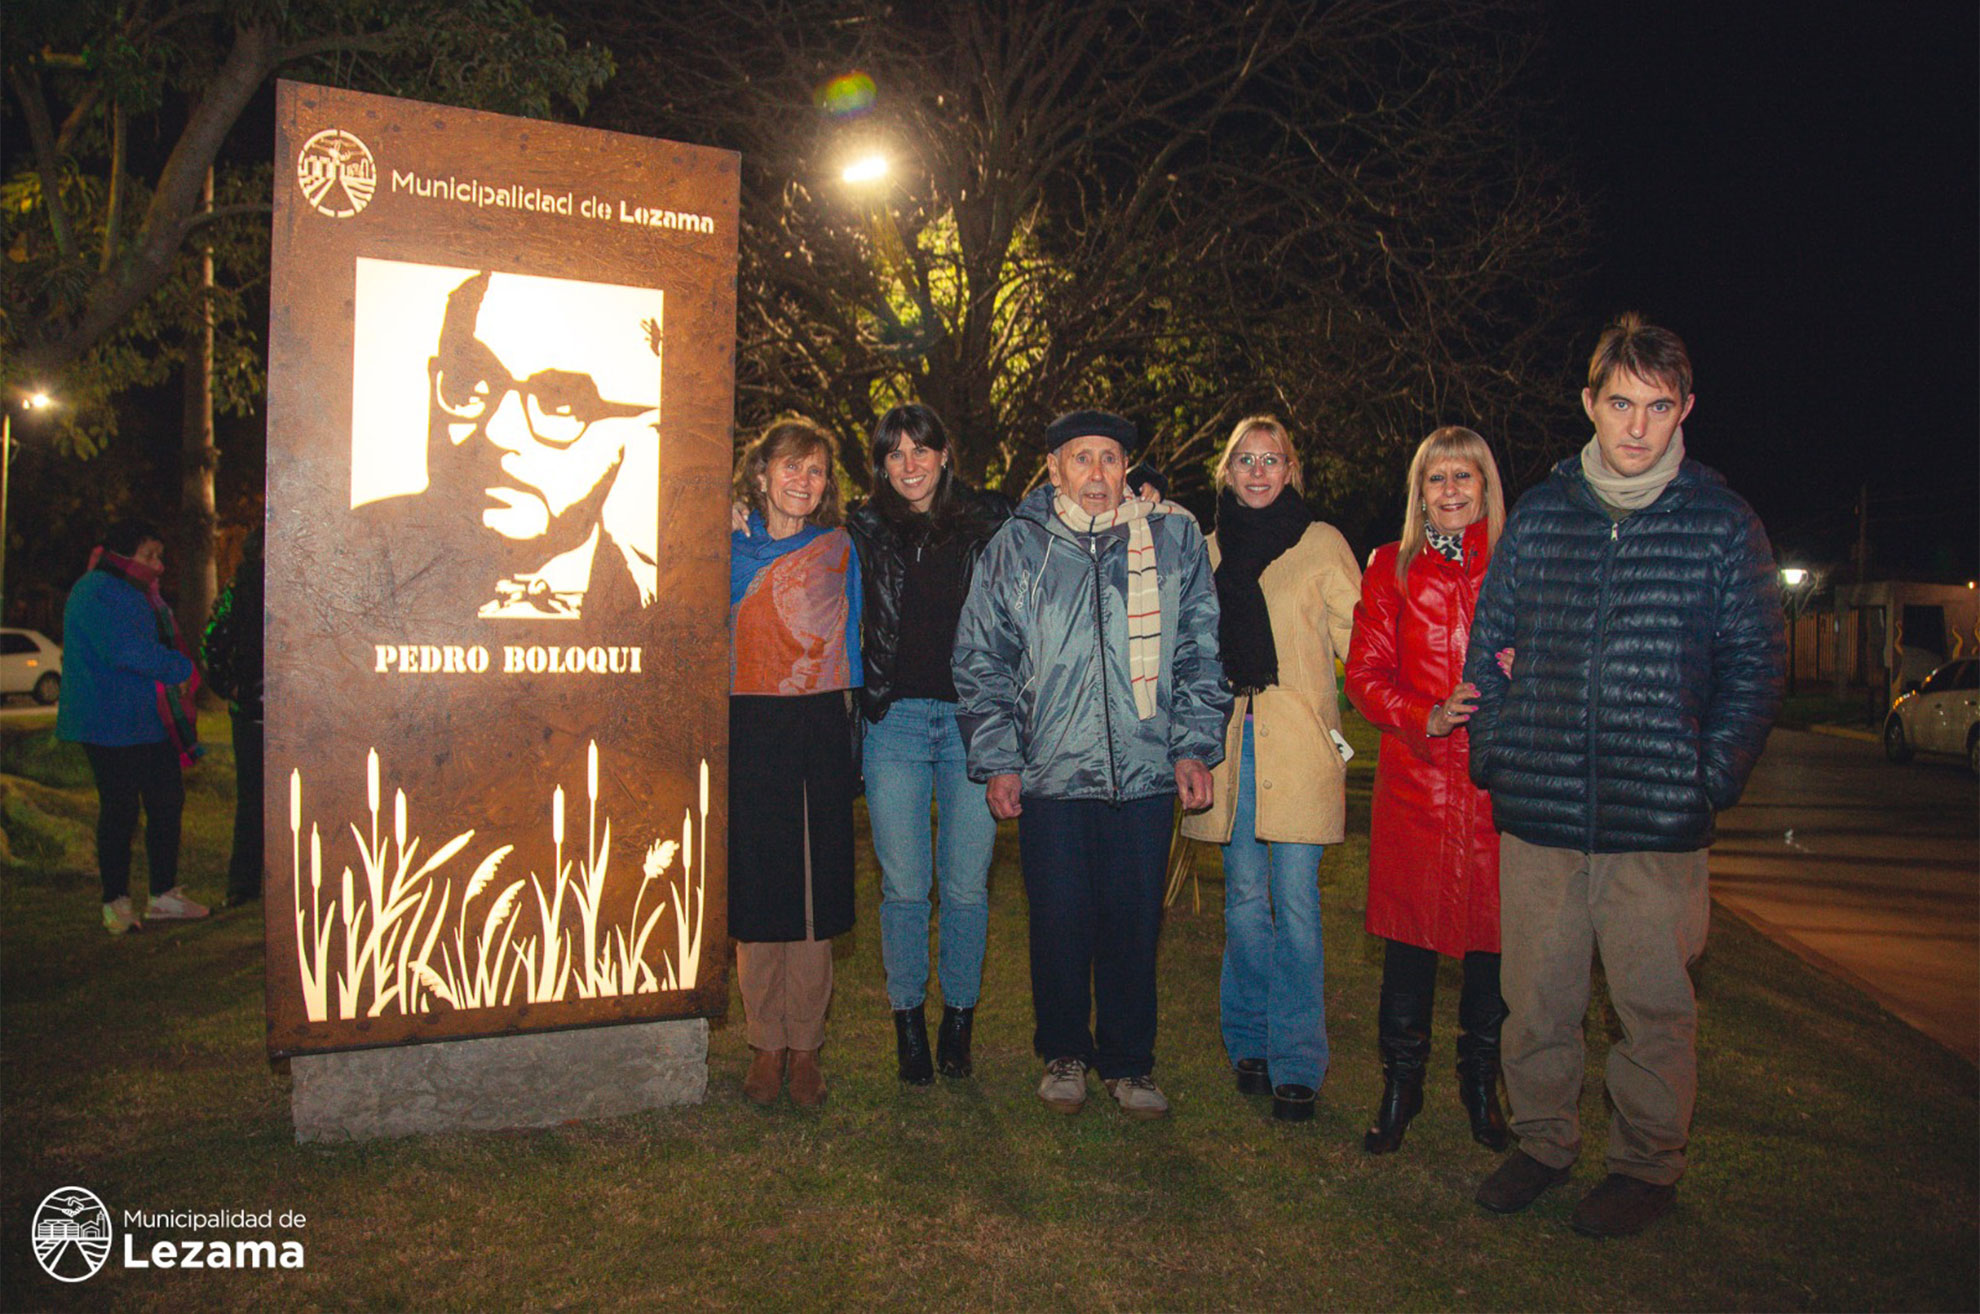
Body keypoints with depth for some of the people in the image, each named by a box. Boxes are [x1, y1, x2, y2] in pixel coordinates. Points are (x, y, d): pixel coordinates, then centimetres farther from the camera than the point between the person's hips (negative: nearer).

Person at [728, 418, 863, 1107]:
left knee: (816, 889, 2)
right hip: (751, 728, 0)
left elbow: (852, 639, 10)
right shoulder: (730, 551, 7)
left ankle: (805, 1044, 16)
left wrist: (846, 714, 5)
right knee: (756, 887, 3)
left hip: (821, 726, 0)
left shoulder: (840, 548, 8)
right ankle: (767, 1043, 17)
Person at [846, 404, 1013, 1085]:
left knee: (967, 882, 5)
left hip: (973, 720, 0)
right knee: (905, 885, 3)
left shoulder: (989, 521, 6)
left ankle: (959, 1019, 22)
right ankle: (908, 1023, 19)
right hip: (895, 720, 0)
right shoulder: (863, 530, 8)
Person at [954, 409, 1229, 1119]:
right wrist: (996, 759, 0)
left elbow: (1200, 651, 9)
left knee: (1134, 923, 8)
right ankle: (1063, 1054, 28)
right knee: (1058, 922, 7)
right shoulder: (1016, 547, 5)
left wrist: (1194, 746, 1)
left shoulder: (1174, 539, 5)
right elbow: (981, 660, 7)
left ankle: (1129, 1061, 26)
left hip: (1147, 770, 0)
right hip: (1049, 770, 0)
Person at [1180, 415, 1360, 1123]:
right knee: (1245, 898, 7)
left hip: (1299, 744, -3)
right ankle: (1250, 1045, 22)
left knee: (1296, 904, -3)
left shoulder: (1321, 543, 5)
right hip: (1230, 742, 3)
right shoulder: (1209, 549, 15)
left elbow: (1358, 641, 2)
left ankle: (1296, 1064, 7)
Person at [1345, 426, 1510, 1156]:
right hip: (1416, 775, 0)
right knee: (1410, 932, 4)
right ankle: (1401, 1083, 20)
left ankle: (1481, 1085, 24)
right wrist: (1427, 716, -12)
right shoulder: (1392, 568, 8)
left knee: (1494, 929, 4)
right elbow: (1365, 673, 4)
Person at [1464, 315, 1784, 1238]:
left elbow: (1752, 667, 2)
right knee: (1536, 998, 12)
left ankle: (1646, 1166, 26)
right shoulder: (1536, 517, 8)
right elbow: (1489, 647, 11)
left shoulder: (1722, 523, 2)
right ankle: (1542, 1143, 30)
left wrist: (1713, 778, -6)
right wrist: (1493, 755, 2)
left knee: (1653, 1004, 8)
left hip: (1660, 820, -2)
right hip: (1536, 814, 2)